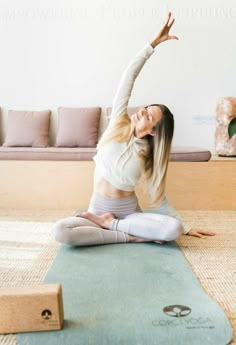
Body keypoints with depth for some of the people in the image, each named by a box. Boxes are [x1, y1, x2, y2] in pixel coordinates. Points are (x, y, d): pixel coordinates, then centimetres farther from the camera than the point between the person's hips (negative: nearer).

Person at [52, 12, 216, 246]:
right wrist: (153, 44, -13)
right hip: (99, 209, 1)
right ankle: (130, 236, -17)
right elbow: (130, 74, -7)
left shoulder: (148, 156, -4)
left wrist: (185, 227, 3)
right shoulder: (118, 122, -3)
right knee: (60, 231, -30)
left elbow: (160, 198, 3)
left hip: (129, 213, 0)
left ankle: (111, 224, -14)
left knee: (173, 229, -28)